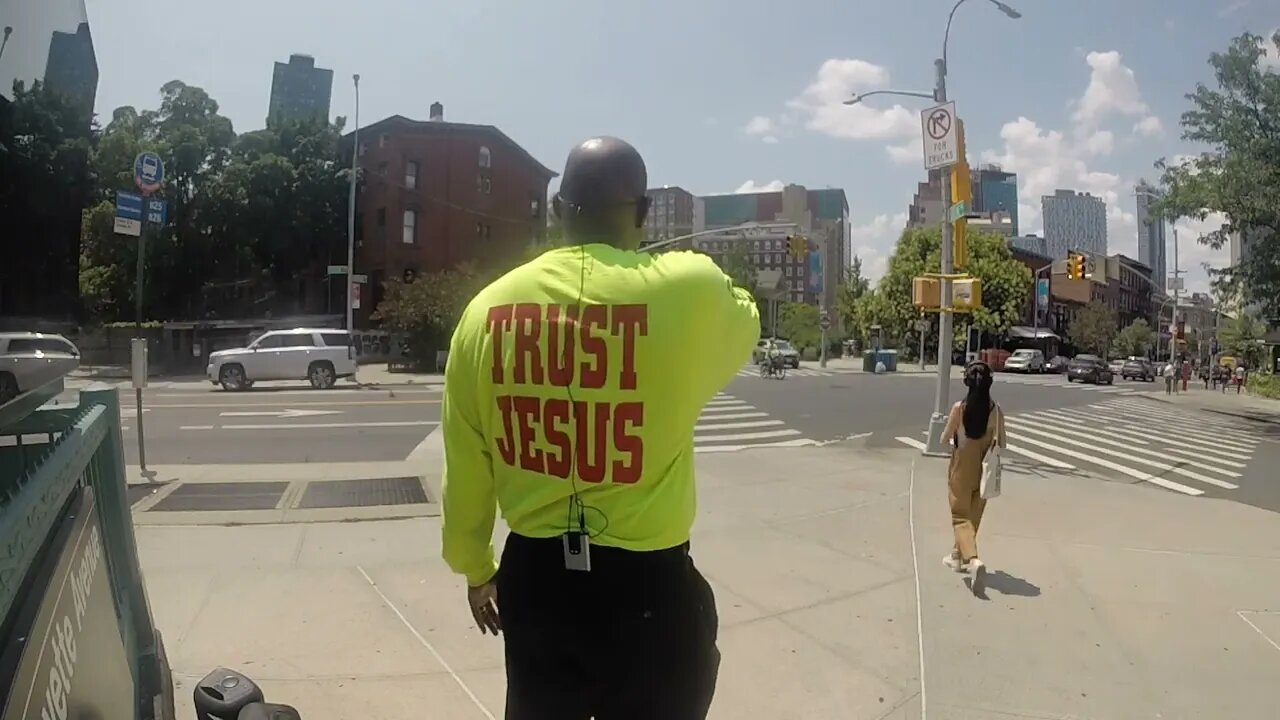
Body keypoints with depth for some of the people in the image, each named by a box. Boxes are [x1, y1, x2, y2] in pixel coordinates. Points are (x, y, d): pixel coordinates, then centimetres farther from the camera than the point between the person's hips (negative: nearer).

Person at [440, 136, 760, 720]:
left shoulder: (488, 307, -5)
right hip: (647, 586, -3)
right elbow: (743, 326, 9)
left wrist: (474, 568, 17)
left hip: (533, 577, 3)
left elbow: (465, 467, 2)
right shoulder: (688, 288, -15)